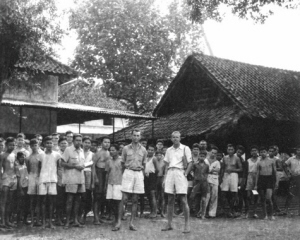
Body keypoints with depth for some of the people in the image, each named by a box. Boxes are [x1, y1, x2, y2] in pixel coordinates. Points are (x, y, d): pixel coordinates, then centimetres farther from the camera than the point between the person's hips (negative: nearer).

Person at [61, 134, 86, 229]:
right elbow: (63, 163, -10)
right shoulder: (68, 150, -6)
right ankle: (67, 221, 2)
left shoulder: (81, 151, 14)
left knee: (77, 200, 9)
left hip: (80, 178, 6)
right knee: (70, 200, -4)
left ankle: (76, 221, 15)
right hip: (71, 179, -6)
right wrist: (75, 166, -14)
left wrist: (82, 166, 2)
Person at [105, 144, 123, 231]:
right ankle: (116, 218, 20)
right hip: (110, 183, 5)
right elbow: (107, 174, 16)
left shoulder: (121, 160, -3)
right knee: (112, 201, 6)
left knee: (119, 201, -7)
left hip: (119, 183, -5)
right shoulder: (109, 161, 12)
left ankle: (119, 221, -8)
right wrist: (105, 185, 14)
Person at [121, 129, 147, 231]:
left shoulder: (143, 150, 10)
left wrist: (139, 170, 8)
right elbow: (122, 163, 9)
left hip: (139, 174, 2)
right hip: (128, 173, -2)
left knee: (135, 200, 3)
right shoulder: (126, 148, 5)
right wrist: (126, 172, 4)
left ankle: (131, 223, 7)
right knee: (124, 198, -9)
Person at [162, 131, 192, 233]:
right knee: (170, 200, 6)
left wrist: (186, 173, -11)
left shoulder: (185, 148, 2)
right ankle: (169, 224, 12)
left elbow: (190, 163, 1)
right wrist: (165, 178, 11)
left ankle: (187, 225, -2)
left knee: (183, 200, -6)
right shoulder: (169, 150, 15)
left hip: (180, 173, -4)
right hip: (170, 173, 4)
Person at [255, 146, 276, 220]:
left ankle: (271, 214, 0)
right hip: (261, 179, 2)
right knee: (263, 199, 4)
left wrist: (276, 181, 6)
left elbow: (275, 172, 10)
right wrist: (256, 184, 8)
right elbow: (258, 173, 12)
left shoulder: (271, 161, 6)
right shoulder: (259, 163, 10)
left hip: (270, 179, -2)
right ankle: (265, 215, 13)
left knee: (268, 198, -15)